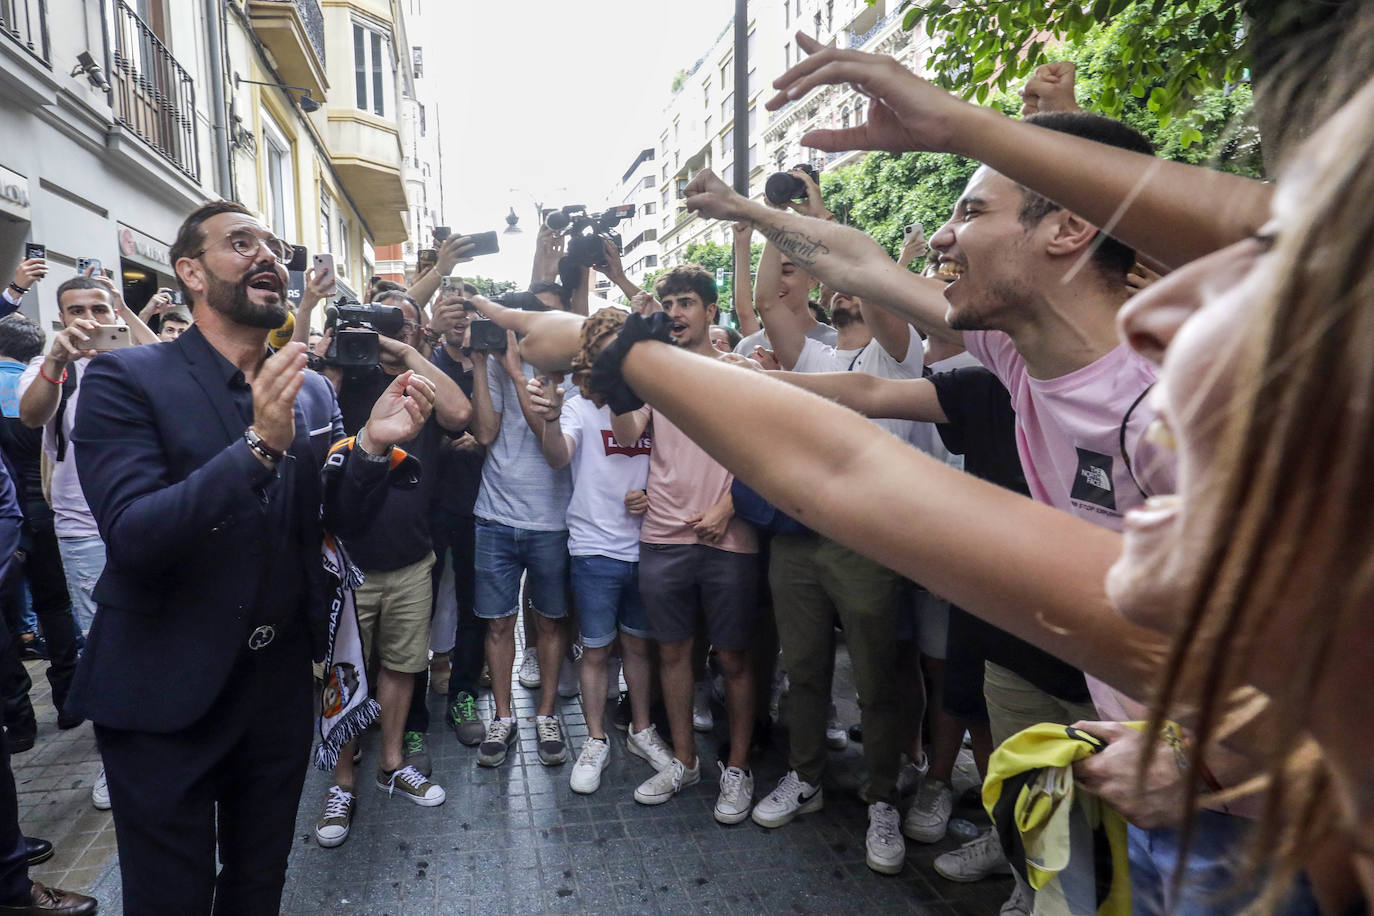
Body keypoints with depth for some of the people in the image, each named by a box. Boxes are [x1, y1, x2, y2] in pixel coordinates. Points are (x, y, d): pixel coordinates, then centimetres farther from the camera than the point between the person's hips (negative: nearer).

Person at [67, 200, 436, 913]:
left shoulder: (312, 392, 3)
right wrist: (258, 446, -35)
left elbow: (342, 520, 2)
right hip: (167, 694, -4)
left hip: (280, 684, 5)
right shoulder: (126, 379, -13)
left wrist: (373, 444, -17)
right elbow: (132, 535, -24)